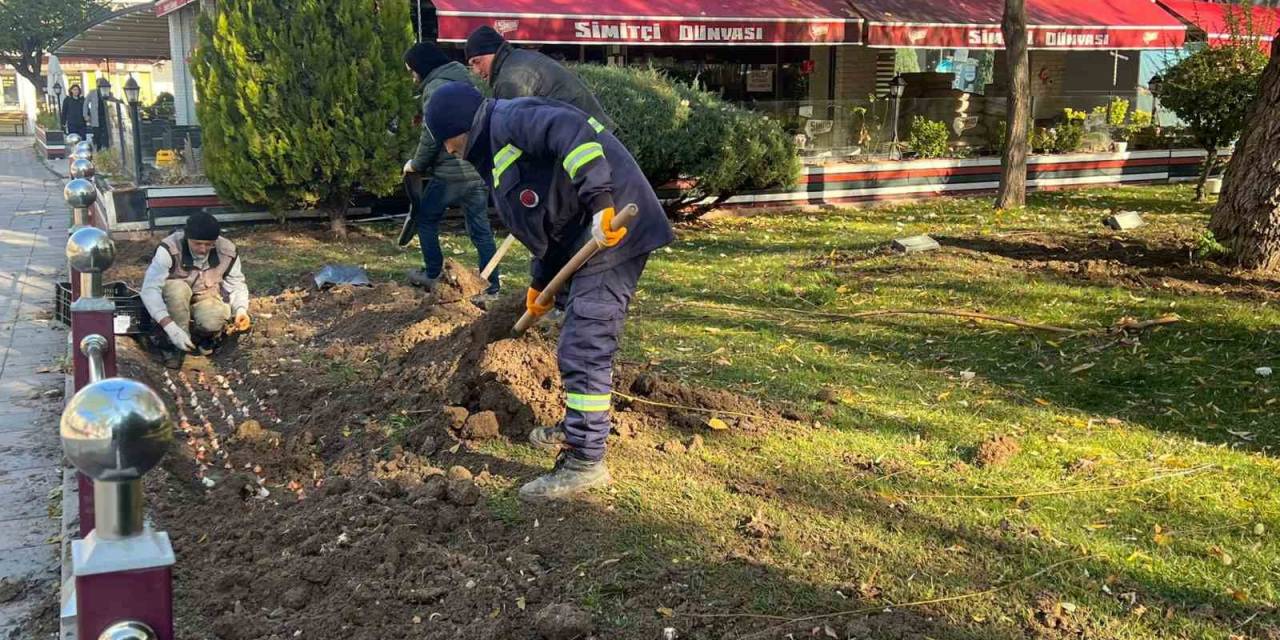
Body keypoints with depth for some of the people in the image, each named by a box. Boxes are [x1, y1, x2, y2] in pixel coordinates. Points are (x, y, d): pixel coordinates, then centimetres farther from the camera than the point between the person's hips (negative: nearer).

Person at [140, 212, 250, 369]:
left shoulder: (227, 251, -18)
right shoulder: (169, 249, -29)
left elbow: (237, 284, -3)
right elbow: (150, 289, -32)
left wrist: (241, 309, -25)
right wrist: (171, 328, -43)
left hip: (206, 299, 1)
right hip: (173, 302, -1)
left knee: (213, 321, -33)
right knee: (178, 288, -36)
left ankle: (203, 337, 3)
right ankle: (175, 345, -19)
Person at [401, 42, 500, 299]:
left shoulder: (435, 87, -10)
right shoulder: (463, 81, 17)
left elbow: (431, 136, -14)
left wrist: (416, 165, 2)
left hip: (450, 174, -7)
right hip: (479, 170, 7)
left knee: (427, 220, 13)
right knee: (480, 229, 8)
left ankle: (433, 274, 20)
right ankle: (492, 288, 5)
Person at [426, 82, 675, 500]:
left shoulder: (509, 120, -8)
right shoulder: (498, 153, 24)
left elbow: (571, 132, -27)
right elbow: (549, 221, 30)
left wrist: (600, 200, -35)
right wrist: (540, 282, 35)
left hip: (612, 233, -11)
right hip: (590, 238, 11)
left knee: (583, 349, -10)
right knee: (582, 342, 22)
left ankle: (584, 463, -5)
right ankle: (576, 428, 38)